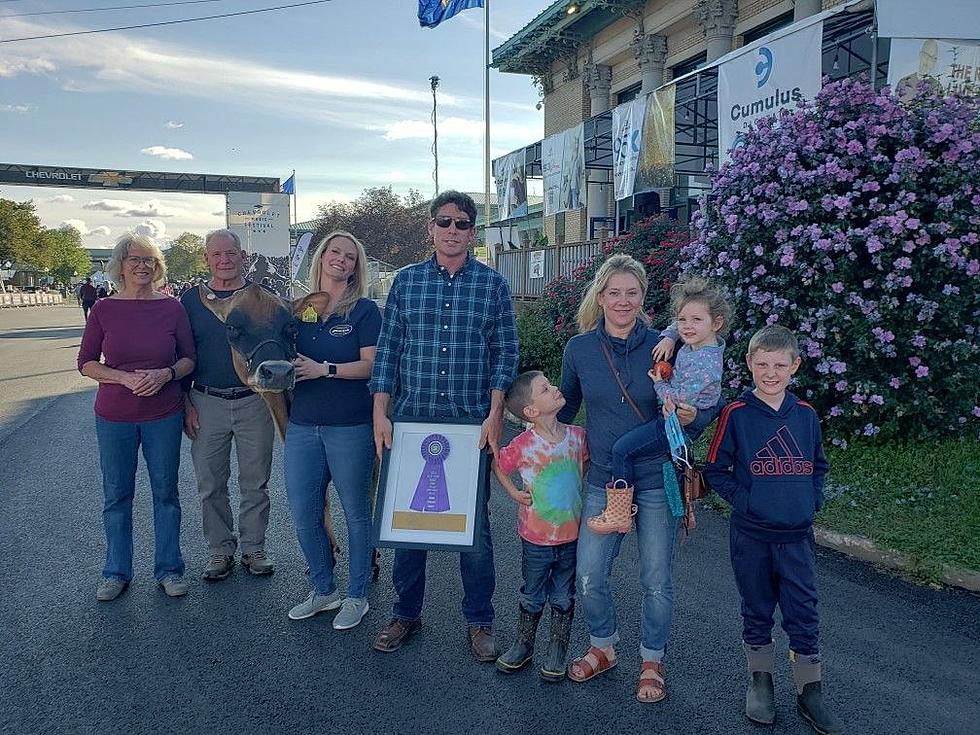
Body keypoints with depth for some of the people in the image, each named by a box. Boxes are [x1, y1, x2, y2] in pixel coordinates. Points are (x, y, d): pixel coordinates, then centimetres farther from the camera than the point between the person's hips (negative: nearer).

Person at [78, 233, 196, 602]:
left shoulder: (171, 307, -3)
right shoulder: (103, 309, -3)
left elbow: (189, 359, 2)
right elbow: (86, 363, -1)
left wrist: (165, 373, -17)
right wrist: (125, 378, -16)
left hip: (164, 415, 0)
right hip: (114, 418, 0)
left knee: (166, 492, 9)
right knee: (117, 495, 10)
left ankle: (169, 568, 24)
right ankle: (117, 571, 26)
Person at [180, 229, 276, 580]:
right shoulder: (191, 299, 4)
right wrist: (186, 404, 0)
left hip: (254, 402, -1)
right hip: (207, 403, 1)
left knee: (255, 483, 8)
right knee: (211, 485, 9)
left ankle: (254, 548, 23)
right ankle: (220, 549, 24)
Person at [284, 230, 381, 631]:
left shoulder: (364, 310, -2)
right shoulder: (300, 309, 11)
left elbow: (372, 364, -10)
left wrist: (325, 369, -19)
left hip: (350, 427, -4)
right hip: (303, 425, 5)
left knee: (356, 513, 6)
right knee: (303, 513, 7)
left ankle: (357, 596, 22)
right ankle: (324, 589, 27)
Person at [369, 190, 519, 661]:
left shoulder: (493, 284, 3)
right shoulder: (406, 281, 7)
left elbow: (505, 353, 1)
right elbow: (388, 350, 5)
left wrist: (494, 415, -8)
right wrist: (380, 415, -2)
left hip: (472, 423, -1)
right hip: (410, 419, 2)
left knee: (473, 525, 5)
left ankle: (480, 621, 21)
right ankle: (406, 613, 26)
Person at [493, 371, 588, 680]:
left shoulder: (577, 435, -9)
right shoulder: (523, 445, -20)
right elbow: (496, 465, -2)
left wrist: (582, 495, 3)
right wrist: (513, 492, -7)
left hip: (572, 535, 2)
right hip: (536, 538, -2)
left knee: (563, 597, 16)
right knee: (533, 596, 17)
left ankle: (557, 651, 35)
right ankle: (524, 645, 38)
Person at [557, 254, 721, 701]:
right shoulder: (579, 348, -2)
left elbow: (709, 403, 2)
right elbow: (566, 407, 14)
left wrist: (692, 418, -19)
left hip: (657, 480, -1)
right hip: (603, 480, 2)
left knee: (656, 580, 8)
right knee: (589, 577, 4)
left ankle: (652, 661, 31)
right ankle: (603, 647, 32)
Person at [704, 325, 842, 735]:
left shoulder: (805, 414, 3)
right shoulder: (736, 414, -7)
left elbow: (818, 466, 15)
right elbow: (716, 470, -2)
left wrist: (813, 501, 2)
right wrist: (744, 501, -12)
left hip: (798, 536, 2)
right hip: (751, 536, -2)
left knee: (803, 614, 6)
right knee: (757, 611, 12)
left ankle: (810, 692, 21)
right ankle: (760, 681, 29)